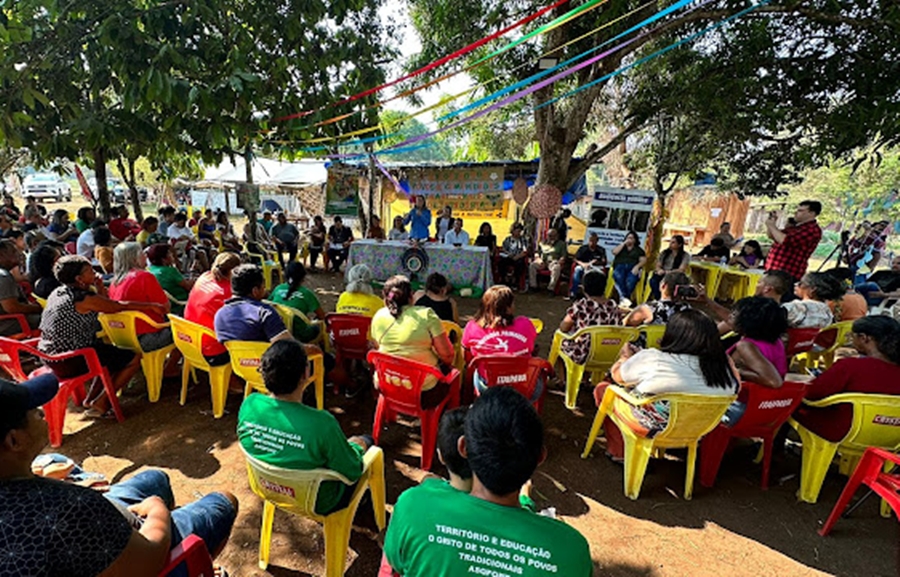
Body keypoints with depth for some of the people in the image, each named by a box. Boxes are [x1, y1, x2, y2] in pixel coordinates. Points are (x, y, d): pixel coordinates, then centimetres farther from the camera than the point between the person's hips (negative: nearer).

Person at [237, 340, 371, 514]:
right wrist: (355, 447, -1)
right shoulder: (321, 424, -39)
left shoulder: (248, 404, -22)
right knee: (365, 441, 18)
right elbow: (352, 473, -23)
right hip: (315, 501, -5)